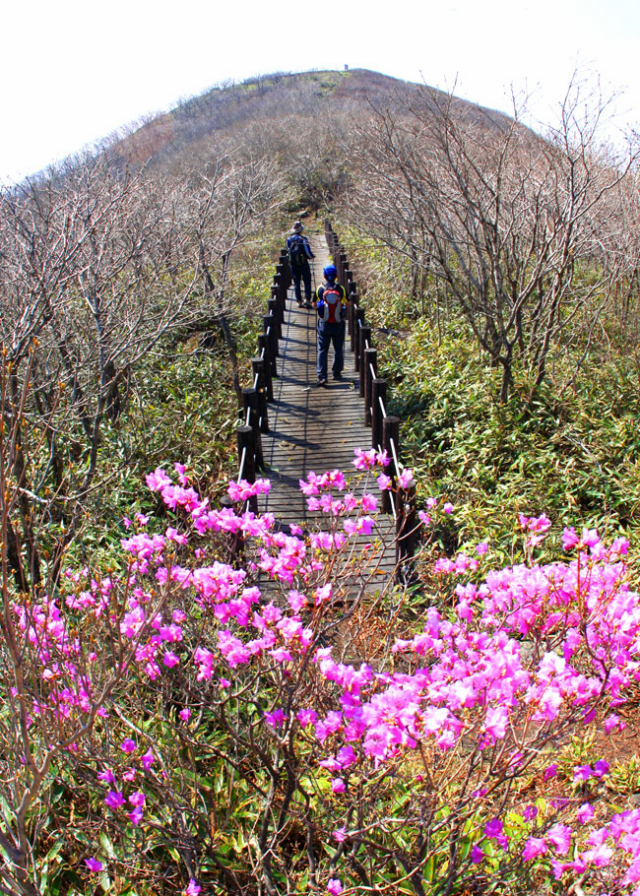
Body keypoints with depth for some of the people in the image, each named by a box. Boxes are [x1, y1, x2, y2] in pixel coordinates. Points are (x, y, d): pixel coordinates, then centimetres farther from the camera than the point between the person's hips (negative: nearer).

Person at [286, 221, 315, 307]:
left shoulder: (289, 239, -2)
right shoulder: (303, 239, -16)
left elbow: (288, 251, 9)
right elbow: (308, 252, -14)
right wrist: (312, 256, 6)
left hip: (293, 264, 4)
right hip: (303, 264, -4)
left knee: (296, 283, 11)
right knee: (307, 282, 8)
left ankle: (299, 301, 10)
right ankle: (307, 299, -4)